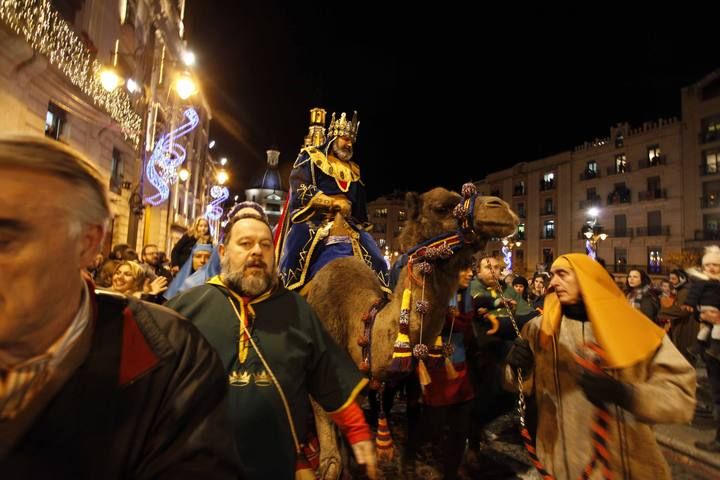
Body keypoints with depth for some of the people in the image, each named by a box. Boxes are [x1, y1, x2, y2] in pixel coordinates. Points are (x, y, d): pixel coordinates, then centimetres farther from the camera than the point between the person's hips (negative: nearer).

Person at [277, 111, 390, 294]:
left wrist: (361, 231, 14)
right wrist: (335, 202, -10)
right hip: (313, 226, -5)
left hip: (346, 230, 5)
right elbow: (300, 192, -8)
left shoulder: (353, 170, 22)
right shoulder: (310, 157, 6)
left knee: (376, 267, -8)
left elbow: (359, 208, 24)